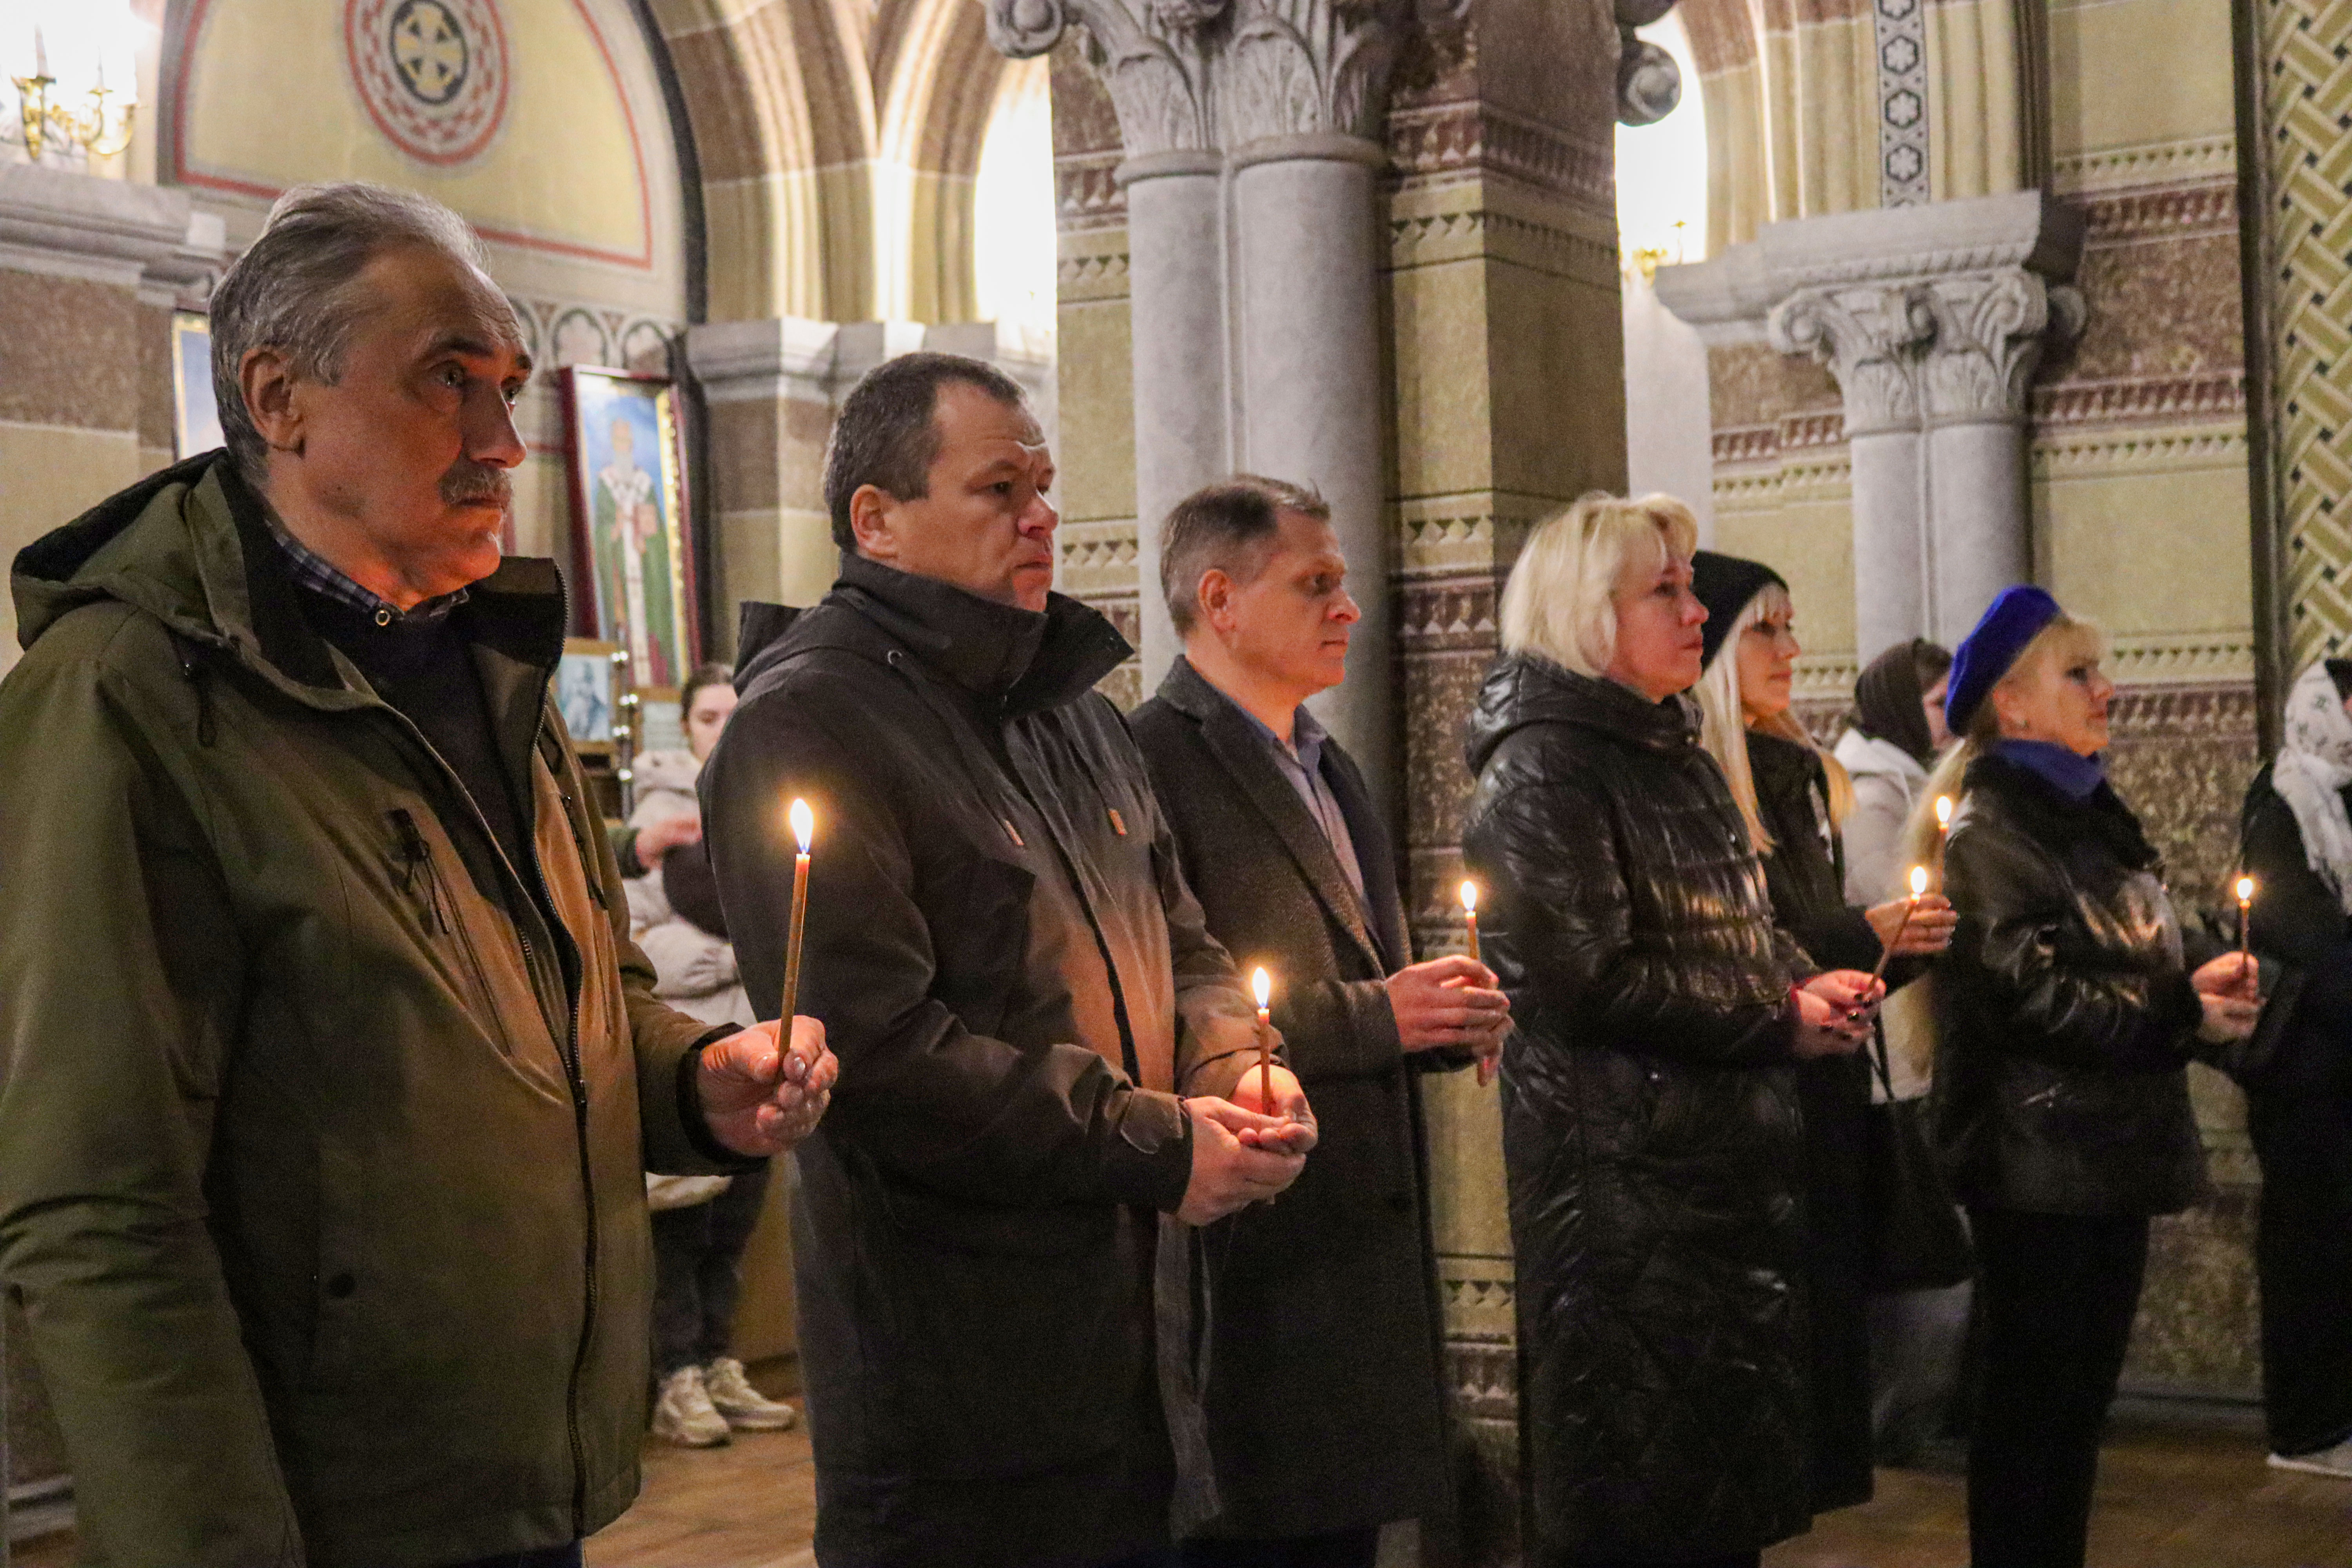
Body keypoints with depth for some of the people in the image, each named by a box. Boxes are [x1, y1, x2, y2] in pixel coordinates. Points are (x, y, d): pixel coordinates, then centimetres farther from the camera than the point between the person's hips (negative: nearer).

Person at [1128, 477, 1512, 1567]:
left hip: (1363, 1230, 9)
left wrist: (1443, 1017, 4)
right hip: (1245, 1243, -9)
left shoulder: (1331, 773, 19)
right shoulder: (1155, 761, -12)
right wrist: (1372, 1018, -19)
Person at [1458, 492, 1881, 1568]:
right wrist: (1779, 1022, -13)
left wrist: (1813, 985, 5)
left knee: (1727, 1473, 13)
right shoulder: (1545, 769, -12)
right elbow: (1587, 981, -20)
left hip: (1726, 1154, 9)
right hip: (1623, 1168, -9)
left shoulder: (1676, 759, 18)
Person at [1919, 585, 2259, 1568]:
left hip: (2106, 1152, 9)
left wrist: (2189, 985, 3)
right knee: (2035, 1394, -2)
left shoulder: (2091, 812, 16)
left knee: (2084, 1387, 14)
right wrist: (2179, 1022, -18)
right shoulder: (1990, 830, -12)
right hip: (2039, 1159, -9)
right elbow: (2038, 995, -21)